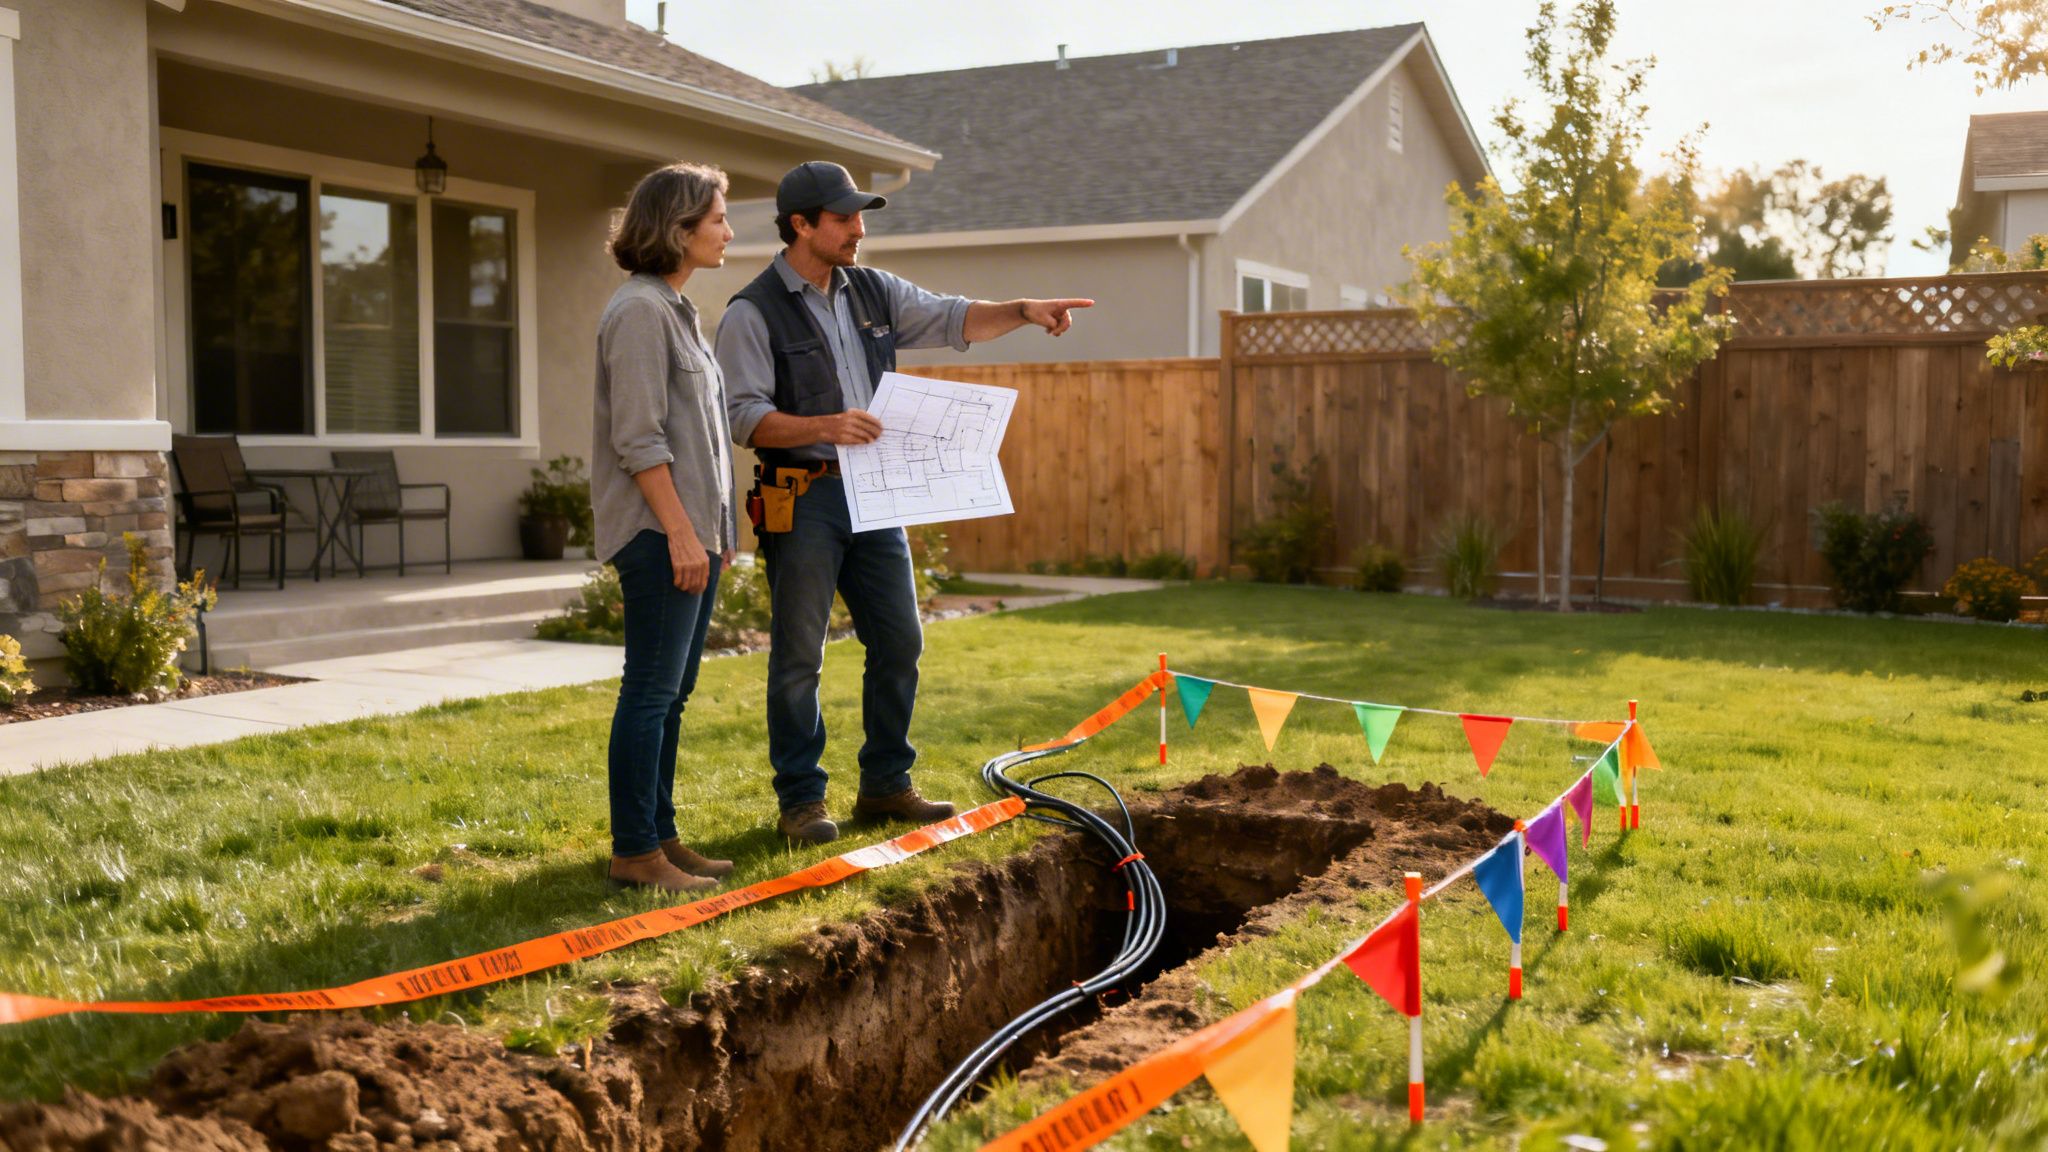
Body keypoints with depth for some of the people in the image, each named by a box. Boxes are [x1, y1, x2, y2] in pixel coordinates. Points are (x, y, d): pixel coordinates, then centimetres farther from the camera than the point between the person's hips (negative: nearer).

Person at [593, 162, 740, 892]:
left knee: (671, 694, 12)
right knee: (651, 693, -6)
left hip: (690, 530, 10)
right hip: (660, 532, -10)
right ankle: (635, 852, 1)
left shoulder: (673, 309, 18)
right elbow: (638, 440, -18)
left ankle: (660, 837, 20)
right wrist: (681, 532, -19)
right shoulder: (641, 310, -12)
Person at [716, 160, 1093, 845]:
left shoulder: (874, 292, 13)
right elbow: (744, 416, -13)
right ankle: (800, 800, 11)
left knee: (900, 642, 9)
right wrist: (823, 427, -26)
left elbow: (953, 320, 12)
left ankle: (885, 786, 21)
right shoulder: (753, 314, -6)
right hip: (804, 499, -6)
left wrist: (1023, 311, -5)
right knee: (799, 655, 0)